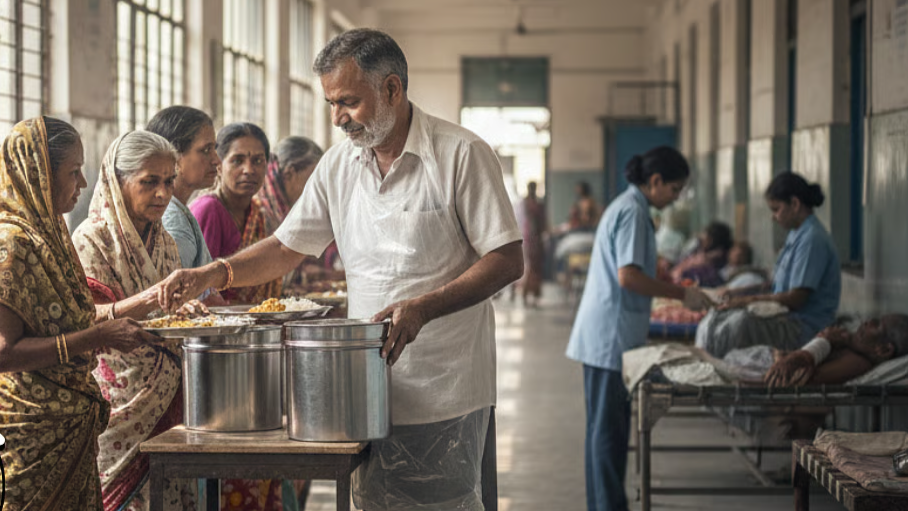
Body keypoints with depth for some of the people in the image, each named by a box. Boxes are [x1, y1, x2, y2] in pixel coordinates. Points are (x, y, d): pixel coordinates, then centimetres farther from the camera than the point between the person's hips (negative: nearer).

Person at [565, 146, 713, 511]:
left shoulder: (625, 206, 17)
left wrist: (678, 291, 18)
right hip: (612, 334, -10)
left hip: (603, 334, 10)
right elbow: (628, 276, -22)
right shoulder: (633, 211, -14)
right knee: (609, 425, -7)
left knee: (604, 424, 13)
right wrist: (682, 294, -16)